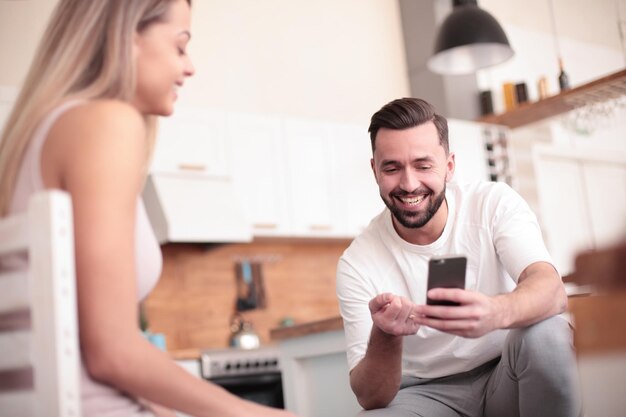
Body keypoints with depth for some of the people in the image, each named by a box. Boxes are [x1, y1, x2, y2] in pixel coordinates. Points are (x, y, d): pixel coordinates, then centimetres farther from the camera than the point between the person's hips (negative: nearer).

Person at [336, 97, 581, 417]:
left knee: (546, 333, -30)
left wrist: (496, 312, -50)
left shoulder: (495, 203, -11)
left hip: (506, 378, 3)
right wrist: (384, 337, -38)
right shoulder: (357, 264, -12)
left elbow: (553, 291, -27)